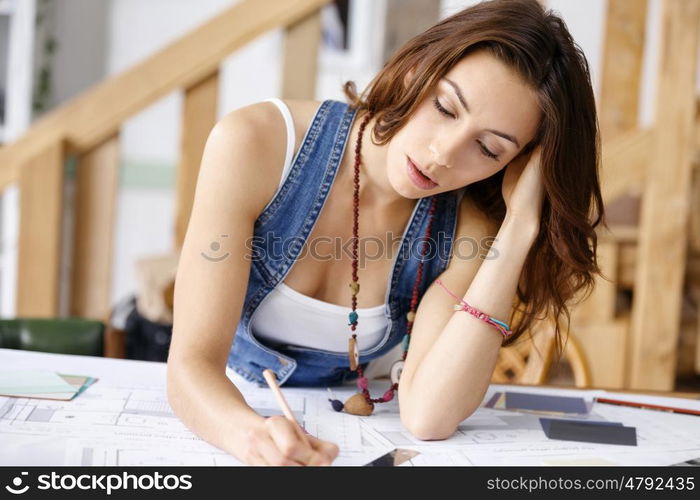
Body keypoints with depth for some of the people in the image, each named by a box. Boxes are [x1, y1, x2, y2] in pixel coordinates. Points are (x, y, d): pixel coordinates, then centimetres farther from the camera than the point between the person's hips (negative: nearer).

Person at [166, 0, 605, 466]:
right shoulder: (257, 146, -22)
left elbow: (427, 415, -28)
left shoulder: (468, 229, -15)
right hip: (223, 418, 0)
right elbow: (192, 363, -25)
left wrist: (520, 227, -29)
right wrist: (251, 434, -47)